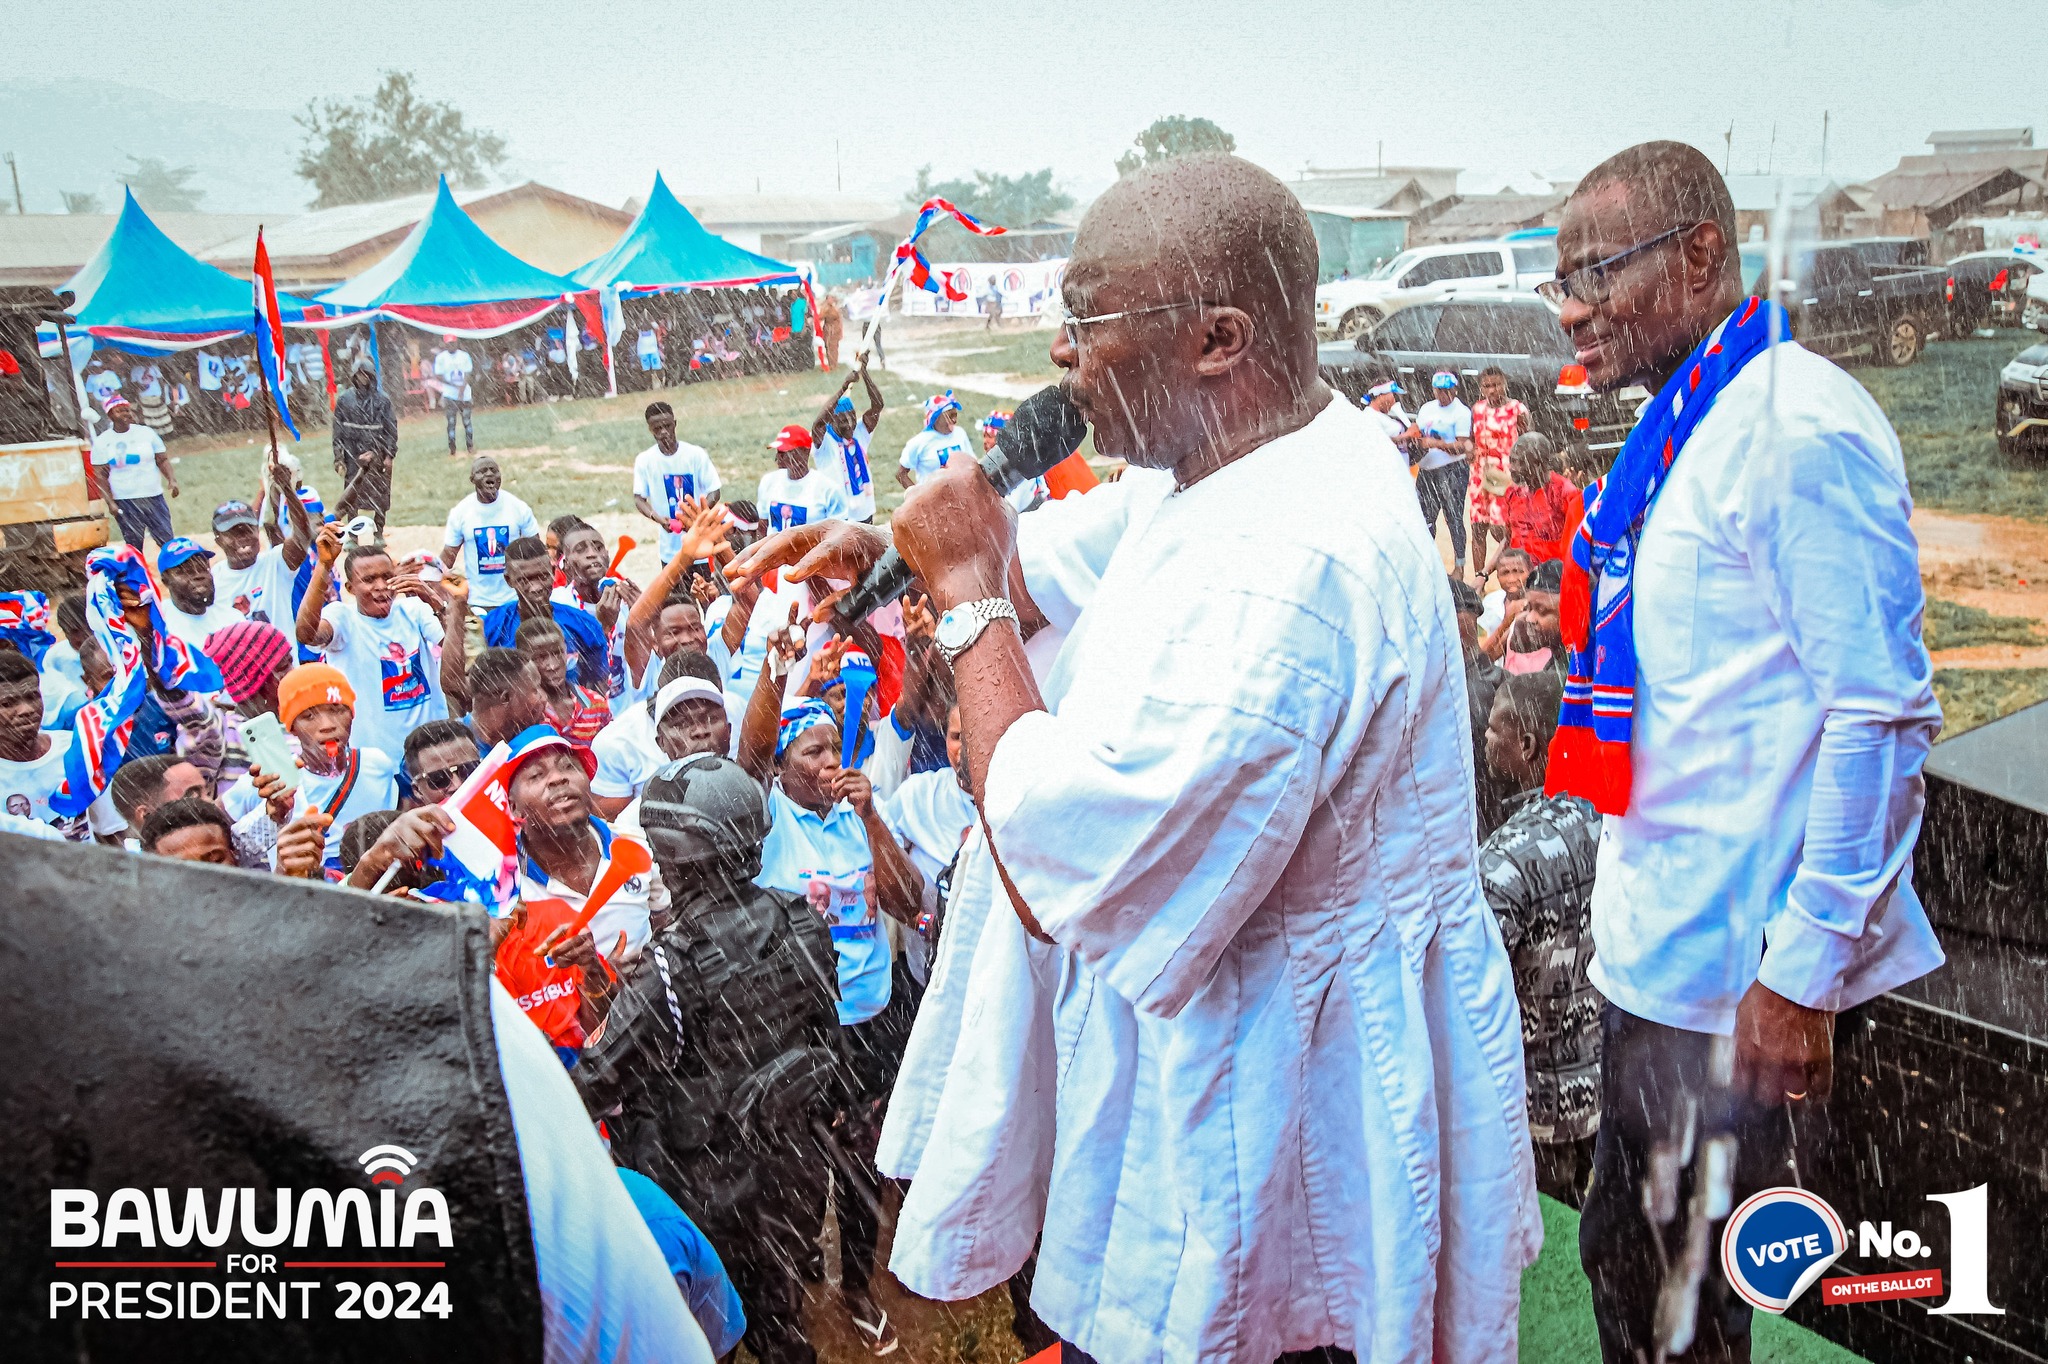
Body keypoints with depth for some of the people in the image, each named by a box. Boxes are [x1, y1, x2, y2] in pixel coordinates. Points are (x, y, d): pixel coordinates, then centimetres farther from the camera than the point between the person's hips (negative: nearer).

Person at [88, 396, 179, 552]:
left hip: (153, 497, 1)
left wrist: (172, 480, -13)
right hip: (124, 502, -1)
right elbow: (100, 476, 0)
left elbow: (162, 459, 5)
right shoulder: (102, 441, 1)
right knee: (134, 545, 5)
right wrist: (110, 502, -9)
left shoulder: (146, 433, 4)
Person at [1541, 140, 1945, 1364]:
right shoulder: (1682, 425, 10)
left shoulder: (1798, 430, -18)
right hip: (1655, 942, 9)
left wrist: (1806, 974, -19)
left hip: (1739, 973, -9)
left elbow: (1882, 718, -21)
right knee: (1627, 1264, 22)